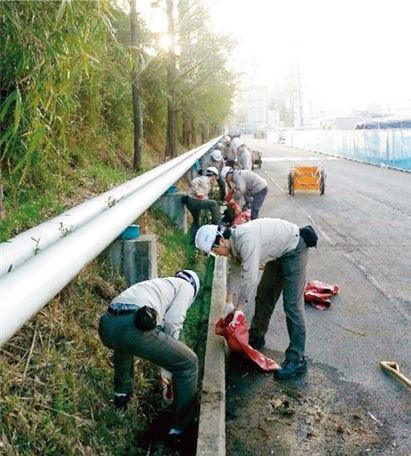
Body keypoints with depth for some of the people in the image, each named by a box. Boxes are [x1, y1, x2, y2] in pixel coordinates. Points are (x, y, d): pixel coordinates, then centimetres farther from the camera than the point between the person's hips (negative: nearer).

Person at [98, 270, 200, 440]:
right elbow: (172, 323, 5)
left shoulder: (159, 283, 40)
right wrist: (169, 355, 19)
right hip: (135, 326, -8)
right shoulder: (186, 286, 21)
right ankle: (181, 428, 20)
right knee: (188, 364, 12)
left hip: (107, 325, 8)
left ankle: (121, 394, 50)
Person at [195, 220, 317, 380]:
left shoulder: (246, 240, -33)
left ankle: (297, 360, -6)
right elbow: (234, 271, 9)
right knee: (263, 295, 17)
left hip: (293, 249, -10)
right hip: (279, 252, 10)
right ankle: (256, 337, 33)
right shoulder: (233, 242, -3)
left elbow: (250, 278, -33)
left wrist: (239, 309, -24)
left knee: (292, 305, -10)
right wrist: (229, 302, 6)